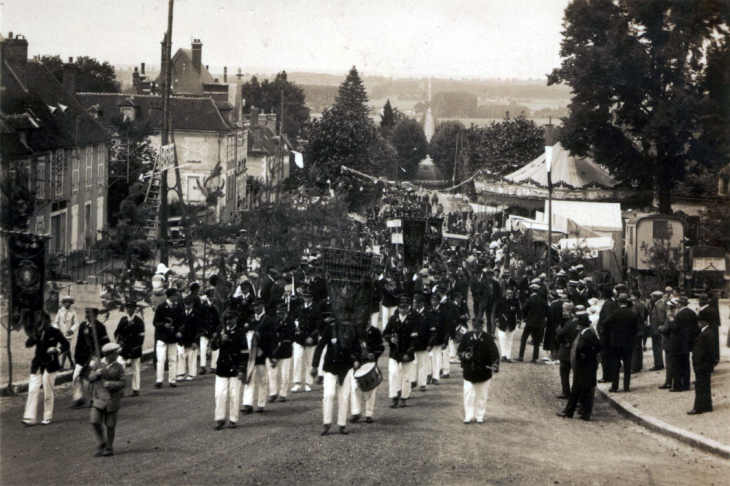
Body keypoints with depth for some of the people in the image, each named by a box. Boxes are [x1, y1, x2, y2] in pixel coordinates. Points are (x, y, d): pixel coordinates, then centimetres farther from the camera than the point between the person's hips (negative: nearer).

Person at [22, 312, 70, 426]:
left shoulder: (55, 332, -2)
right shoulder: (37, 332, 9)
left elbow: (66, 345, 2)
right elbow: (28, 344, -2)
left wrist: (57, 350, -15)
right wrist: (36, 335, -15)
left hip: (49, 365, -4)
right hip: (37, 366, 4)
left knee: (48, 392, 0)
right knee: (32, 390, -5)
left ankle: (48, 417, 11)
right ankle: (29, 418, -6)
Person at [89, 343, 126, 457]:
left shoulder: (118, 367, -2)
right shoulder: (98, 364, 2)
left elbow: (123, 383, -5)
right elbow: (90, 379, 6)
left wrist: (112, 384, -21)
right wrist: (96, 374, -15)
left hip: (112, 399, -1)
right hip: (98, 397, 1)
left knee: (110, 425, 5)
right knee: (95, 422, -7)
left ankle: (109, 448, 19)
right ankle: (102, 444, 14)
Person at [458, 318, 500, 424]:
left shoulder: (488, 339, -2)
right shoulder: (466, 337, 2)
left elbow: (494, 353, -5)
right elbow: (460, 350, 7)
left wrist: (495, 366, -19)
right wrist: (464, 355, -16)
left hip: (483, 371, 0)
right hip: (469, 371, 1)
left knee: (482, 395, 7)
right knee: (468, 394, -3)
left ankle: (480, 416, 15)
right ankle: (468, 416, 2)